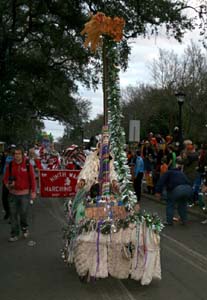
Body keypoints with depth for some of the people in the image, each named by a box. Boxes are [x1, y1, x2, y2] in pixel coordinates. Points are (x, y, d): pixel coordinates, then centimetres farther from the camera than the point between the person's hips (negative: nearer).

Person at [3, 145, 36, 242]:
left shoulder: (28, 165, -5)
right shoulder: (10, 165, 0)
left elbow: (32, 179, -1)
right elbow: (5, 178, 7)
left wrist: (33, 191, -3)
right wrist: (8, 185, -14)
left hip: (25, 194, -2)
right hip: (13, 193, 2)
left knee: (23, 213, 2)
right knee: (13, 214, 5)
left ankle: (24, 227, 32)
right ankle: (14, 234, 18)